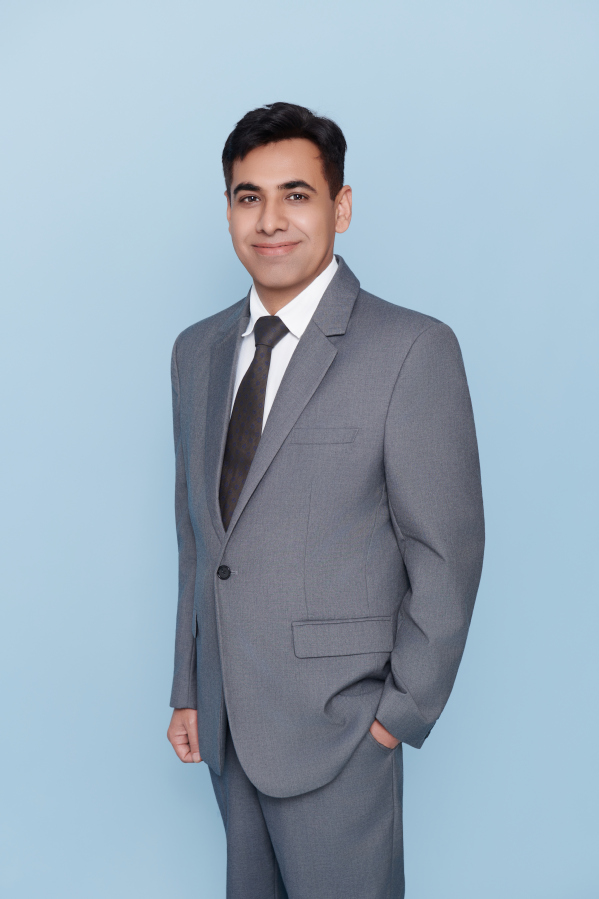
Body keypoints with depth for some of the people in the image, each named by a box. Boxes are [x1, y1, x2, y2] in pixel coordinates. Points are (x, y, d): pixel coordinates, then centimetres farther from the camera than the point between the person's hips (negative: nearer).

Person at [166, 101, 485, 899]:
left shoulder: (412, 350, -12)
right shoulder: (197, 350, 8)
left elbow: (446, 554, -10)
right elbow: (195, 530, 11)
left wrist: (406, 711, -9)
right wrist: (187, 689, 11)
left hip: (335, 724, -5)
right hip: (225, 720, 6)